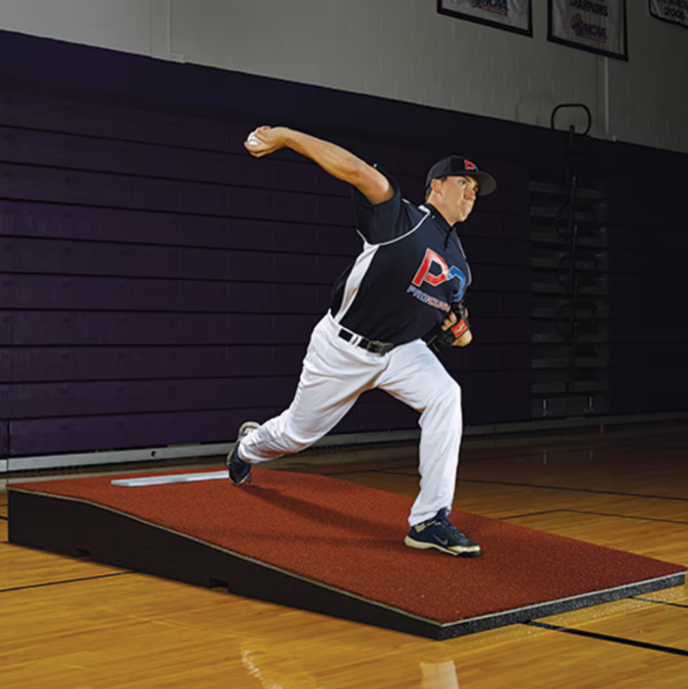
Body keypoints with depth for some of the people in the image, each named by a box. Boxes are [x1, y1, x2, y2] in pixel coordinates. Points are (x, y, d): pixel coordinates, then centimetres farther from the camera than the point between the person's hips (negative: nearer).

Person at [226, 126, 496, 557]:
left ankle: (430, 521, -22)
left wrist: (457, 328, -5)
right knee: (300, 431, 11)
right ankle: (251, 446, 51)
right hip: (343, 347, -5)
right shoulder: (403, 220, -19)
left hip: (400, 351, 5)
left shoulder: (459, 266, 4)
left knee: (444, 395, -24)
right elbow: (358, 171, -32)